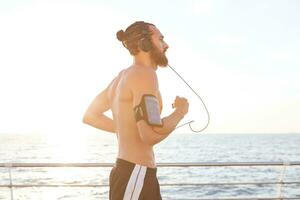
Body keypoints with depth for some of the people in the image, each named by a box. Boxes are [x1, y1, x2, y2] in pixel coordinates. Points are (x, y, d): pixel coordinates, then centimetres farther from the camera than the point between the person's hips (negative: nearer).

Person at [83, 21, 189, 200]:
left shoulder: (122, 77, 15)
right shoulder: (145, 74, -14)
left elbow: (90, 116, 25)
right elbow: (152, 135, -25)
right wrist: (180, 111, -8)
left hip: (133, 173, 10)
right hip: (135, 175, -10)